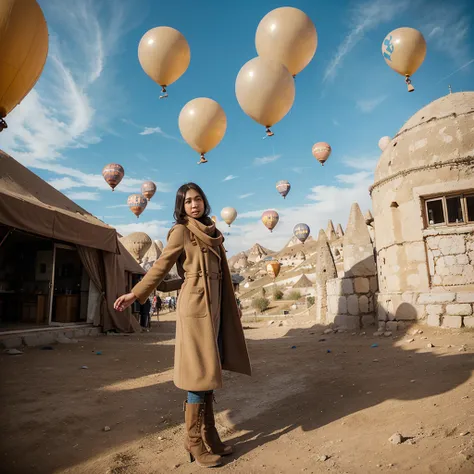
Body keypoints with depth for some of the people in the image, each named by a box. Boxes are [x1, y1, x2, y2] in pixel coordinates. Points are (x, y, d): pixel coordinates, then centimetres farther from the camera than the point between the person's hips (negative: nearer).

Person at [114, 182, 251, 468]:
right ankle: (194, 442, 11)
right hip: (196, 305, -7)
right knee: (200, 373, -3)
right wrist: (136, 294, -5)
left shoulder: (211, 232, 16)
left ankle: (209, 437, 21)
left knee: (210, 372, 11)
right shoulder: (181, 231, -3)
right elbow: (162, 265, -2)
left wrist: (231, 305, 21)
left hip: (214, 304, 7)